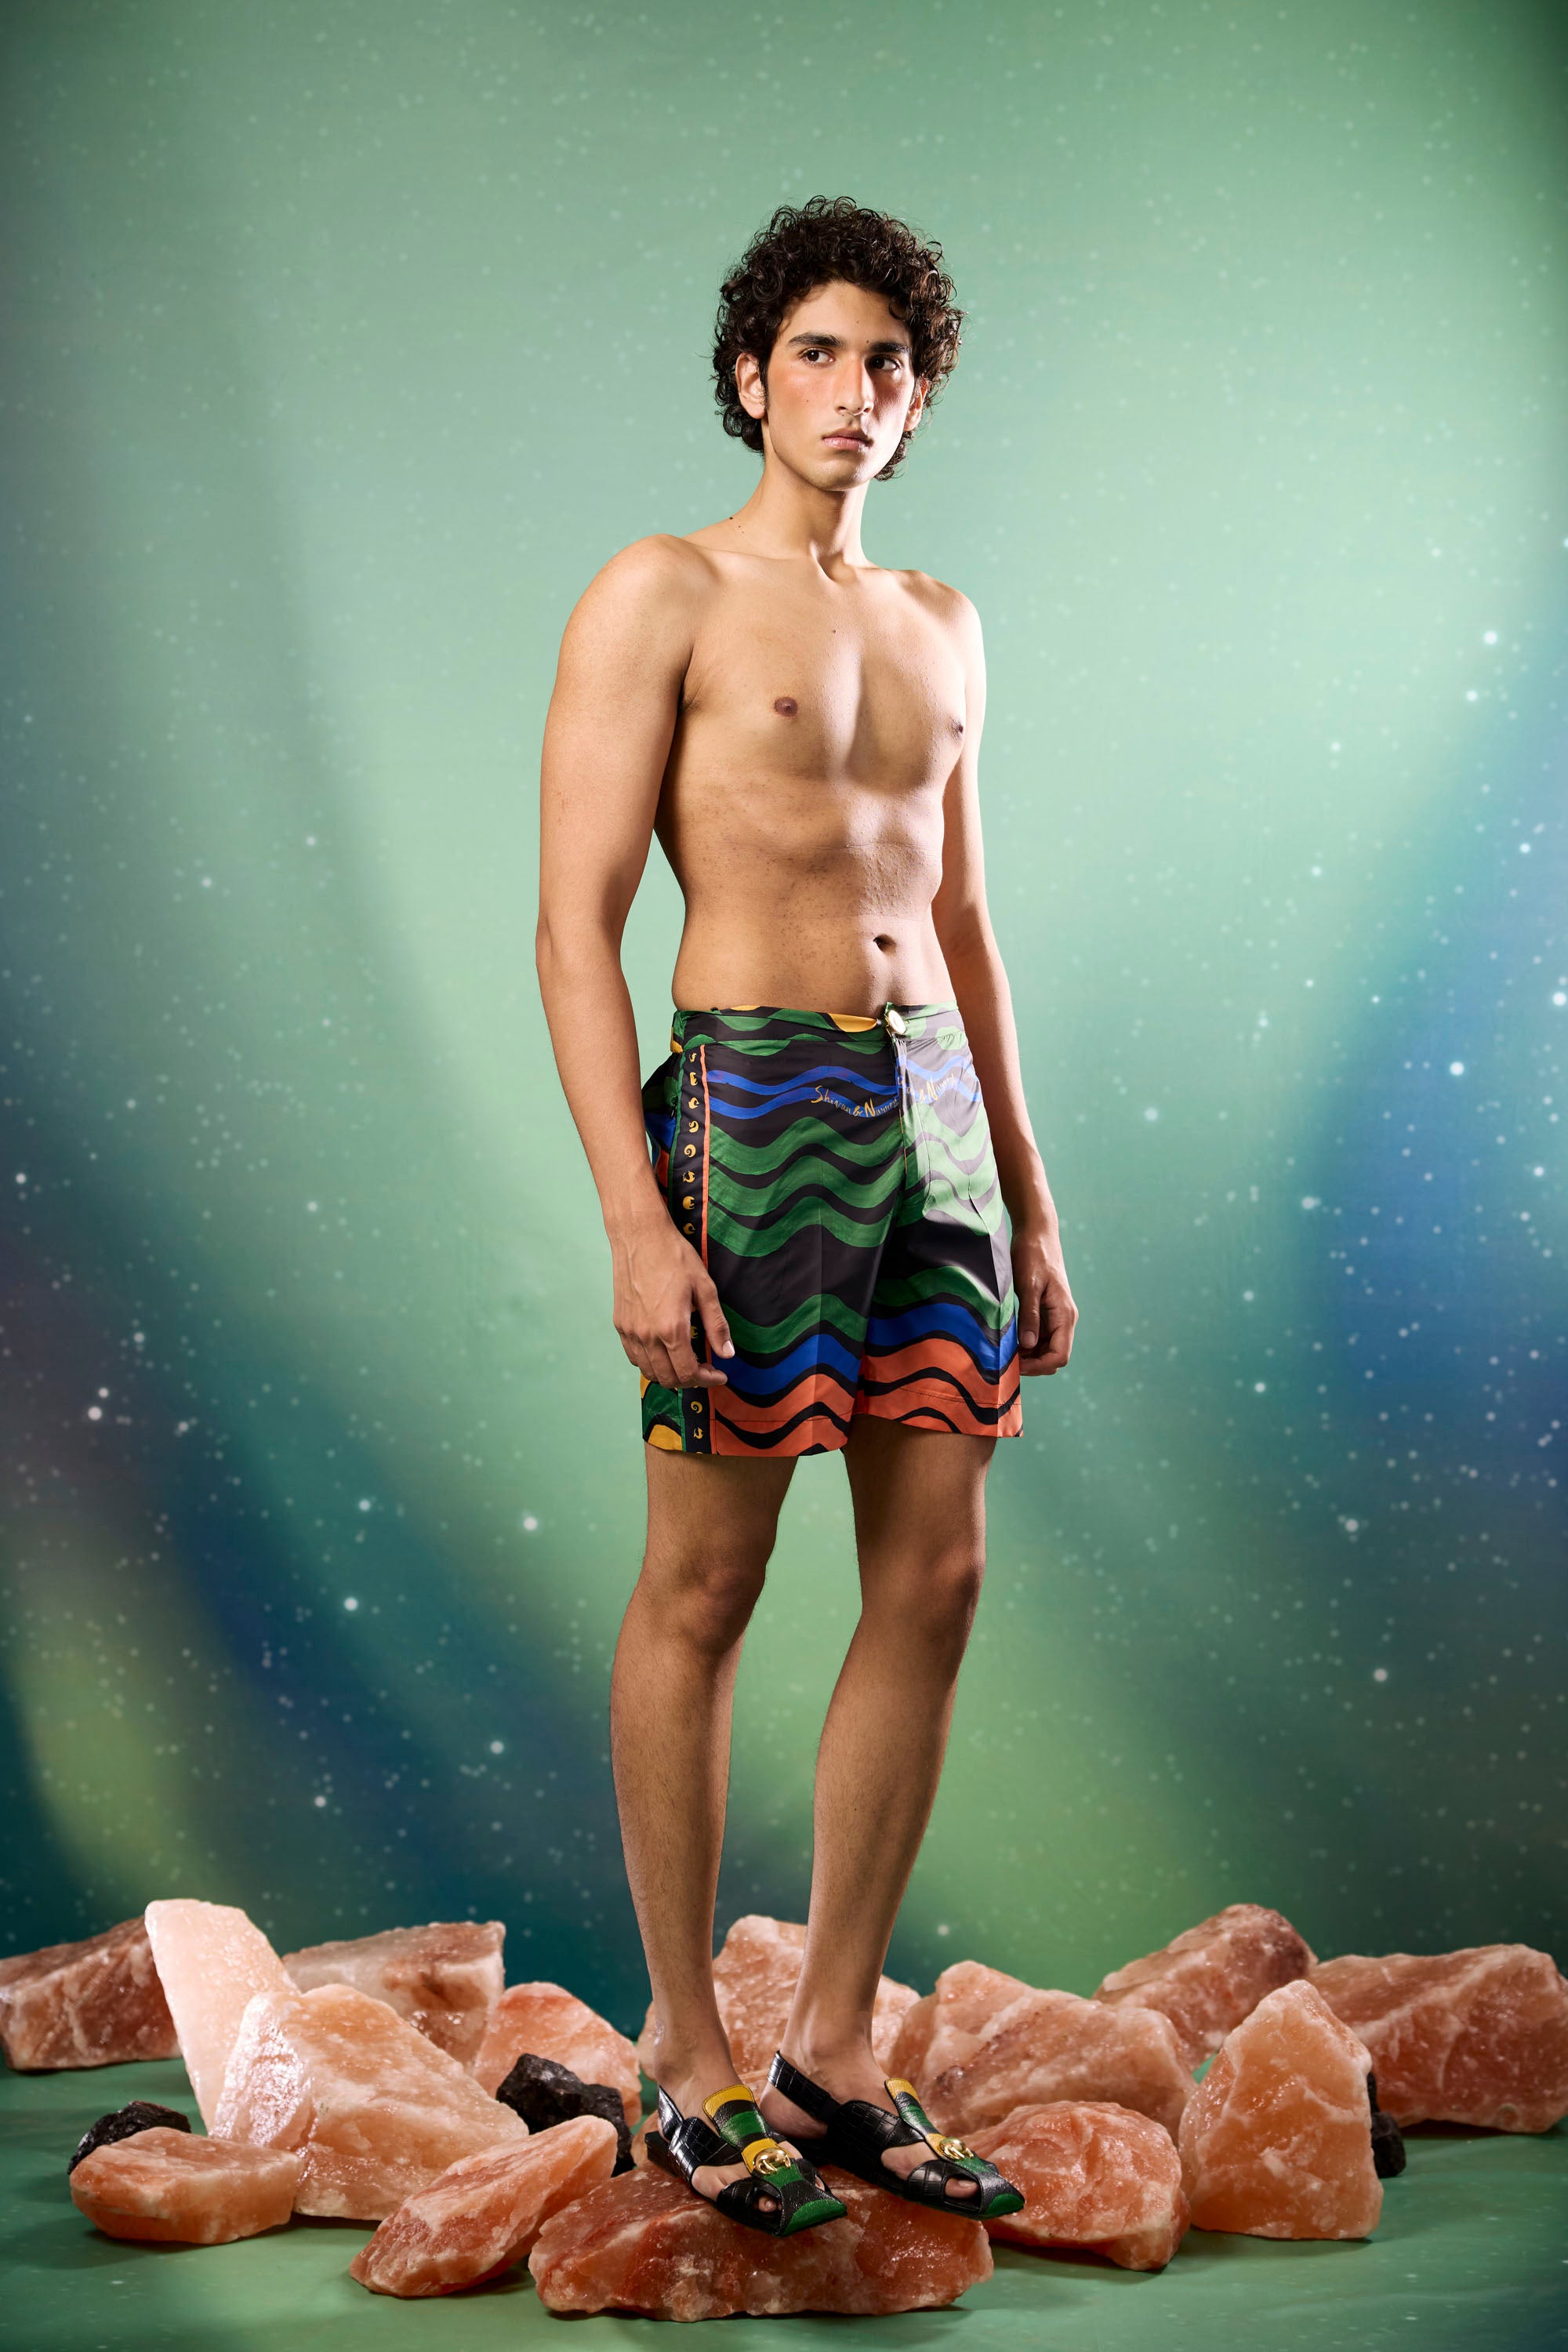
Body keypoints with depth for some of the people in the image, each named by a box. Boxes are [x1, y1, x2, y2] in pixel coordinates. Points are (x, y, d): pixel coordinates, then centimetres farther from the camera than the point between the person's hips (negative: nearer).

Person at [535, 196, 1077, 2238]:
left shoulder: (941, 625, 19)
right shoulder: (663, 595, -1)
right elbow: (577, 920, -8)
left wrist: (1031, 1208, 18)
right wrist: (637, 1220, -17)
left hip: (937, 1108, 7)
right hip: (755, 1095, -6)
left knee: (935, 1577, 4)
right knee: (703, 1589, 0)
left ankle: (835, 2055, 16)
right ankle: (690, 2070, 12)